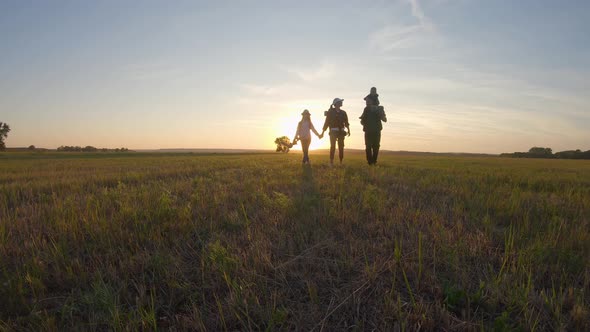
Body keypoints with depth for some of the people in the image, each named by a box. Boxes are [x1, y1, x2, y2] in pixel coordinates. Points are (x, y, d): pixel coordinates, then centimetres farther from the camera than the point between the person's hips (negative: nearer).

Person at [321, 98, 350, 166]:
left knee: (341, 147, 1)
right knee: (333, 147, -9)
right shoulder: (330, 112, 1)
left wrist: (348, 130, -10)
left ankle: (341, 162, 8)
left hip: (341, 132, 4)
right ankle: (331, 162, -5)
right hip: (333, 131, -3)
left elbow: (346, 122, 6)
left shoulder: (343, 113, 11)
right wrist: (322, 132, -1)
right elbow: (327, 122, 1)